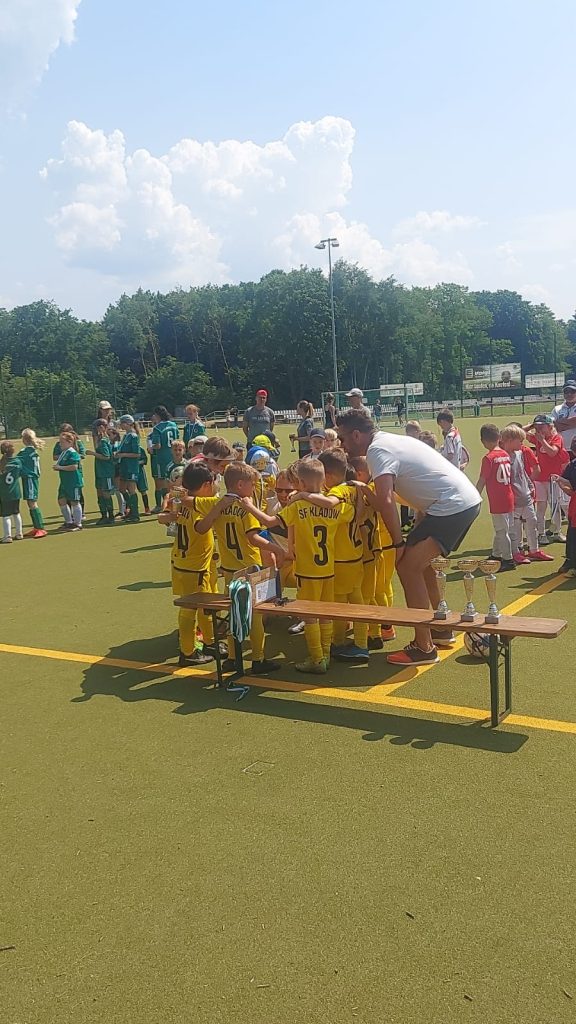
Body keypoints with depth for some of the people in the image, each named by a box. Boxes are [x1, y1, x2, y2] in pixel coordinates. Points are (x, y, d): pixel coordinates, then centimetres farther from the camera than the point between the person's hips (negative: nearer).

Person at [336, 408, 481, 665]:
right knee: (419, 561, 23)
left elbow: (385, 501, -23)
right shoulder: (390, 440, 19)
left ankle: (423, 648, -5)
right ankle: (442, 629, 33)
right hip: (468, 500, 10)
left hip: (451, 506, -10)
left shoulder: (378, 450, -12)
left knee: (407, 566, -8)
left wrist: (398, 543, -15)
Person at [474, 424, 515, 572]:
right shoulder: (506, 455, 6)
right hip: (509, 498, 8)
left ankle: (508, 560, 6)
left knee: (501, 531, 1)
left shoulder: (489, 458, -15)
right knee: (500, 529, 18)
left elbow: (482, 481, -14)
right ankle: (496, 555, 30)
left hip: (497, 501, -8)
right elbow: (509, 475, 13)